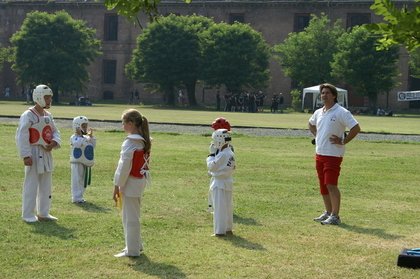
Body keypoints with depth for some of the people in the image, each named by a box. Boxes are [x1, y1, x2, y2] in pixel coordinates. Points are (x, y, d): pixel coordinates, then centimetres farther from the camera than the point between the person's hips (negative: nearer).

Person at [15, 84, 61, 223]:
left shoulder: (48, 115, 11)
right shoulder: (28, 115, -13)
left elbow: (55, 132, 17)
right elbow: (21, 136, -18)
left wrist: (54, 142, -6)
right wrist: (26, 155, -23)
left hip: (46, 153, 8)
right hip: (34, 153, -8)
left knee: (46, 185, 14)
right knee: (31, 185, -5)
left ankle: (43, 213, 26)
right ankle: (28, 215, 3)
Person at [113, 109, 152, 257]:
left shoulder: (130, 143, -18)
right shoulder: (144, 141, 8)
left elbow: (124, 166, -18)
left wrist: (117, 185, -11)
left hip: (131, 183, -9)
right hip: (141, 181, 9)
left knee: (130, 217, -1)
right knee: (133, 216, 20)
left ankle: (132, 250, 5)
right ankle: (136, 245, 29)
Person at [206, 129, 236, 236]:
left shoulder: (222, 155, -21)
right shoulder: (231, 153, 7)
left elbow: (211, 167, -18)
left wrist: (210, 158, 0)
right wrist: (214, 158, 6)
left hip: (220, 183, -9)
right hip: (228, 182, 9)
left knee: (219, 207, -4)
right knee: (228, 206, 16)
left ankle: (220, 231, -2)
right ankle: (228, 228, 25)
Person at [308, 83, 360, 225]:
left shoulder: (341, 112, -11)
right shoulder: (318, 112, 12)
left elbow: (356, 128, -15)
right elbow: (311, 124, 33)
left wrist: (343, 141, -14)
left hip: (333, 154, -8)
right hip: (319, 153, 8)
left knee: (331, 185, -13)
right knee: (323, 186, 12)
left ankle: (335, 216, -9)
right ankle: (328, 212, 23)